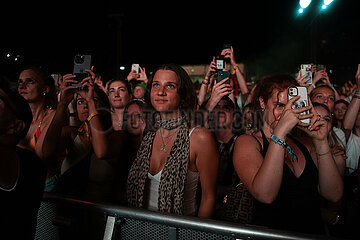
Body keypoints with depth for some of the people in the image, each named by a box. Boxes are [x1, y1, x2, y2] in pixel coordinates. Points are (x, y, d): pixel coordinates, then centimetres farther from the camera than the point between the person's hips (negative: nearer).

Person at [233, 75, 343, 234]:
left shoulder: (305, 143, 9)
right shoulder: (247, 142, -3)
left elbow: (334, 195, 1)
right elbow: (265, 195, -19)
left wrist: (321, 142, -7)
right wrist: (280, 132, -21)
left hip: (314, 233, 5)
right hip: (270, 235, -5)